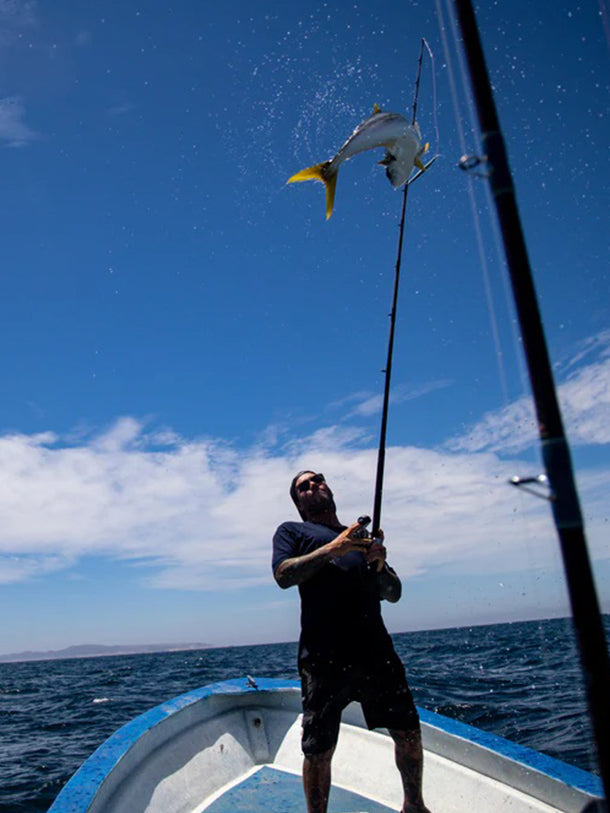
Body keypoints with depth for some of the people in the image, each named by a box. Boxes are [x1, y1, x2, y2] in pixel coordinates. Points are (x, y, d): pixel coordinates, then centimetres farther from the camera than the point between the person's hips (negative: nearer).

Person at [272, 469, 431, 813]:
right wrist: (332, 549, -11)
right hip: (324, 656, -3)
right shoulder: (292, 531, 15)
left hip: (376, 651, 4)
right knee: (318, 751, -1)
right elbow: (283, 575, -4)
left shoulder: (362, 534, 25)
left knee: (409, 733, 9)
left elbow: (394, 594, 21)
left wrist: (381, 564, 0)